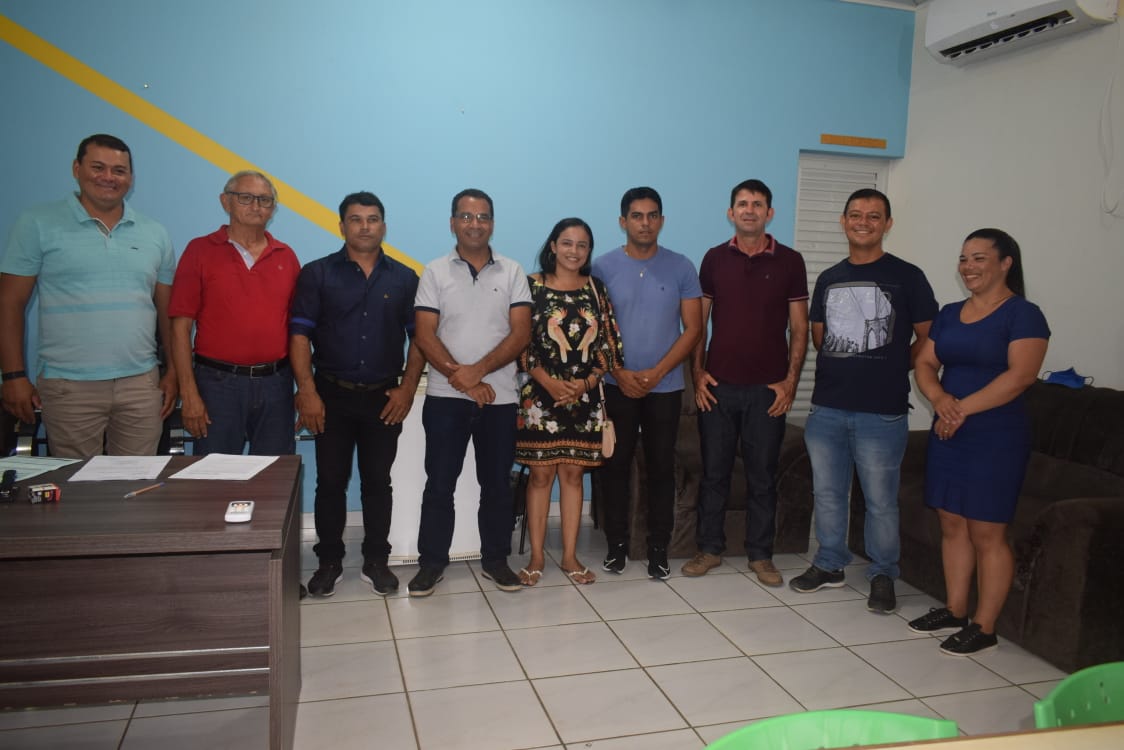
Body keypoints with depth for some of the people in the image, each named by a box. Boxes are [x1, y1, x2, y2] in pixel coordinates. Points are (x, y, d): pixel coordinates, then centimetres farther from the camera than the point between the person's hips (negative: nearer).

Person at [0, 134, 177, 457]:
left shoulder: (154, 234, 10)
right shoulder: (37, 224, 1)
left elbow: (167, 309, 12)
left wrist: (174, 371, 6)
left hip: (142, 383, 3)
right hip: (68, 386, -2)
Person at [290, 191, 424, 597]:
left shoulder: (404, 278, 5)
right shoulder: (317, 274, 1)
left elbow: (419, 336, 5)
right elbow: (299, 334, -5)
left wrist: (408, 388, -3)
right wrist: (307, 391, -12)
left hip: (384, 398, 1)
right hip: (332, 395, -1)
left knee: (378, 482, 9)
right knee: (330, 482, 7)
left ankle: (376, 562, 22)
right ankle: (329, 562, 21)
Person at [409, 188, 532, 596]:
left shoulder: (512, 272, 5)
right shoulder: (435, 272, 4)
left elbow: (521, 333, -4)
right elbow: (424, 335, -3)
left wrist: (478, 370, -16)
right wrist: (458, 377, -14)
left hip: (499, 397, 1)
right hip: (445, 397, -1)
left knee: (497, 483, 9)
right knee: (439, 483, 4)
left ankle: (495, 558, 23)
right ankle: (431, 562, 17)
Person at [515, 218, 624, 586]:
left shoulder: (596, 289, 8)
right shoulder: (532, 285, -1)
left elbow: (608, 342, 6)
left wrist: (587, 381, -8)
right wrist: (548, 381, -15)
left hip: (584, 396, 3)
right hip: (541, 394, -2)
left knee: (573, 473, 8)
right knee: (541, 474, 3)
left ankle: (570, 556, 17)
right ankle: (536, 556, 14)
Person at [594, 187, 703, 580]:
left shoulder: (681, 267, 0)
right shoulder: (603, 267, 0)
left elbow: (693, 328, -2)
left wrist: (656, 373, -11)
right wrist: (619, 373, -11)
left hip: (665, 387, 0)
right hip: (616, 386, 0)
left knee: (662, 468, 6)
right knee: (615, 466, 6)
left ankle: (658, 548, 17)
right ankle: (617, 544, 19)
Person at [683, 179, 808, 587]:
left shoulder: (789, 261, 2)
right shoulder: (714, 259, 5)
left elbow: (799, 328, 2)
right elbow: (698, 322, 7)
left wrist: (790, 380, -5)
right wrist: (698, 373, -2)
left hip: (767, 389, -1)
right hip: (718, 385, 1)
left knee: (762, 476, 8)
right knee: (713, 472, 9)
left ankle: (760, 554, 21)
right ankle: (709, 548, 21)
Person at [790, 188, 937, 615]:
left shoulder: (906, 276, -3)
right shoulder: (828, 279, 11)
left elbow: (929, 339, 0)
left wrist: (892, 370, 2)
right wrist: (848, 368, 10)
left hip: (882, 413, -4)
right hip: (827, 408, 5)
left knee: (881, 501, 5)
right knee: (827, 492, 14)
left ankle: (882, 576, 23)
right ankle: (829, 565, 31)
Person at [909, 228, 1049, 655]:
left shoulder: (1023, 315, -7)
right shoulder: (949, 314, 12)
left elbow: (1019, 376, -18)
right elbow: (925, 364, 8)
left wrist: (964, 408, -20)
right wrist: (940, 399, -13)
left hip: (995, 438, -6)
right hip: (946, 433, 6)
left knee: (986, 533, -1)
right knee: (952, 524, 12)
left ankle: (984, 628, 10)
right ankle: (954, 611, 25)